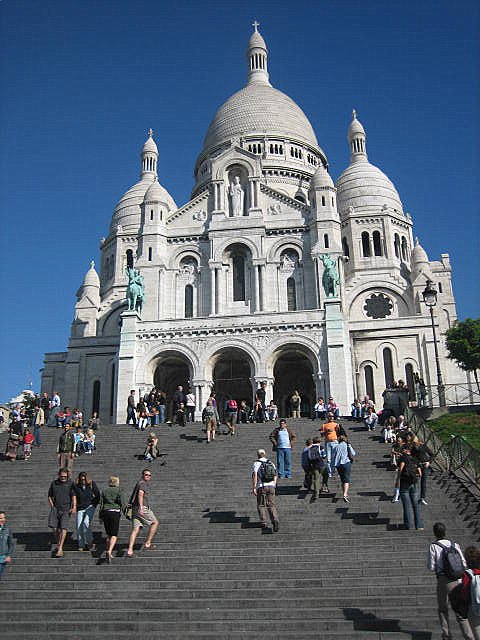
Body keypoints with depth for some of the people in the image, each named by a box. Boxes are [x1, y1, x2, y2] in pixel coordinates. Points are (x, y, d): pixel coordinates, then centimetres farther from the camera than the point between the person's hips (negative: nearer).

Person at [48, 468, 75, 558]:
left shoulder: (70, 484, 2)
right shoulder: (54, 484, 10)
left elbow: (73, 496, -7)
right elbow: (50, 496, 19)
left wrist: (74, 507, -20)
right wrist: (52, 507, 6)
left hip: (66, 509, -3)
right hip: (56, 509, 3)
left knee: (63, 528, -12)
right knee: (55, 528, -5)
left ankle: (60, 549, -10)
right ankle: (58, 545, 16)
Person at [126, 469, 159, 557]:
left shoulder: (138, 483, 25)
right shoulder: (143, 483, -6)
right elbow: (140, 494, -23)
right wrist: (141, 508, -34)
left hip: (135, 509, 9)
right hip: (142, 508, -9)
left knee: (135, 529, 0)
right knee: (155, 522, 6)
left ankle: (130, 550, -12)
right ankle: (147, 543, 4)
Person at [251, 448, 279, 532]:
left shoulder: (256, 463, -1)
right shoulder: (271, 463, 13)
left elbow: (254, 476, -12)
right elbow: (275, 476, 12)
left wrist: (253, 488, -12)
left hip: (261, 487, -3)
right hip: (271, 486, 3)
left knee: (261, 505, 12)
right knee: (271, 505, 6)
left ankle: (263, 523, 9)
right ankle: (275, 520, -15)